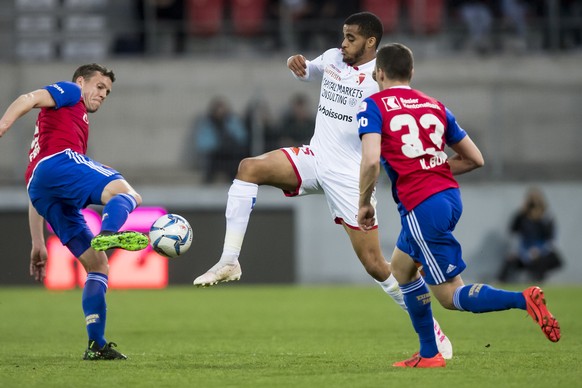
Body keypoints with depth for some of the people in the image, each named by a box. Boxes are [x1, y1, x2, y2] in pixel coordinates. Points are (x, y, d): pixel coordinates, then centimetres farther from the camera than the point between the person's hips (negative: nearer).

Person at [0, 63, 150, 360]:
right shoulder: (70, 93, 21)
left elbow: (37, 192, 39)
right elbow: (29, 100, -1)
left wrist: (38, 244, 34)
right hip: (59, 160, -8)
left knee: (97, 264, 7)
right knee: (125, 193, -29)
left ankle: (96, 345, 0)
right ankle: (109, 233, -62)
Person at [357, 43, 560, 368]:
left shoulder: (373, 106, -2)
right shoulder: (434, 106, 15)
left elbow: (371, 160, -18)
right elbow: (475, 159, 15)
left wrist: (365, 204, -4)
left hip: (422, 207, -7)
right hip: (450, 196, 7)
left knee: (451, 296, -2)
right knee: (401, 267, 27)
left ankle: (523, 300, -25)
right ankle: (429, 355, 27)